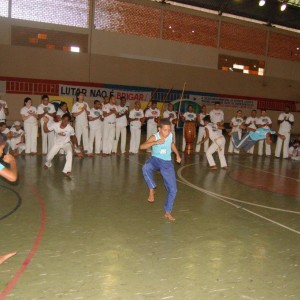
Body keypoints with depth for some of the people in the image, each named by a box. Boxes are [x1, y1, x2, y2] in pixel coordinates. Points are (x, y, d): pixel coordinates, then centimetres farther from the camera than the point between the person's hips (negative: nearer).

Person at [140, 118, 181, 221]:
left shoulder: (170, 136, -6)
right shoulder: (154, 137, -17)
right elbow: (142, 146, -30)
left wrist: (177, 155, 11)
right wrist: (155, 142, -40)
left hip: (167, 163, 3)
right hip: (155, 159, -3)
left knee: (173, 189, 0)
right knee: (146, 167, -41)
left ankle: (168, 212, 19)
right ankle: (152, 189, -19)